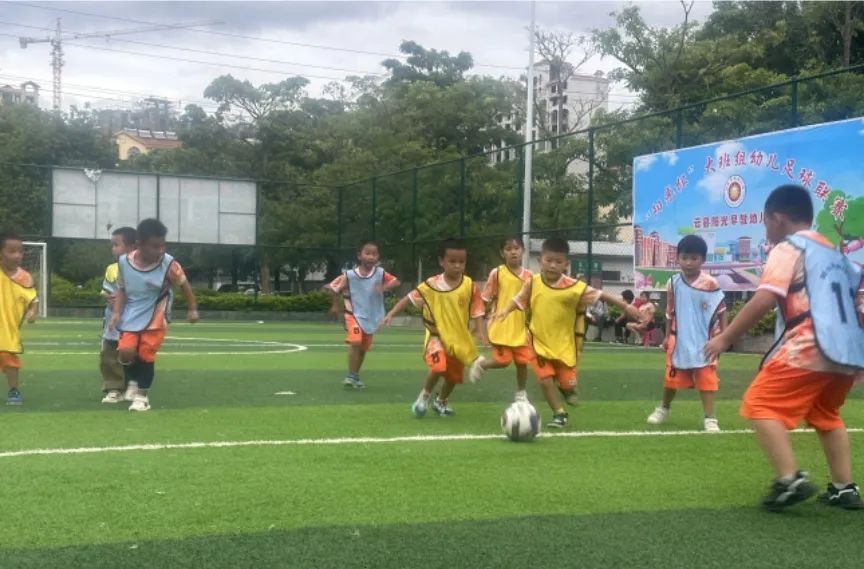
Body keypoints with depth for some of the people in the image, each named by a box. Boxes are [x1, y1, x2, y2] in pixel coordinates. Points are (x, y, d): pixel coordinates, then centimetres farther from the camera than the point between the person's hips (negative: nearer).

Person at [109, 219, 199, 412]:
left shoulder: (169, 264, -17)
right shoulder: (124, 262, -11)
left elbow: (184, 285, -2)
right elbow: (122, 289, 3)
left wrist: (192, 309, 0)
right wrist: (116, 312, -7)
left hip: (155, 318, -2)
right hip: (131, 316, 2)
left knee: (146, 356, -3)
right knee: (126, 352, -13)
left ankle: (142, 395, 17)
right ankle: (132, 382, 18)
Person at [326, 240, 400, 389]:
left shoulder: (380, 273, -8)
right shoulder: (349, 275, -13)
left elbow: (396, 281, -10)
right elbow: (333, 287, -2)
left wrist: (384, 287, -28)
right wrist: (337, 305, 6)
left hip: (371, 317, 4)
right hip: (354, 314, -4)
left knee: (363, 348, 14)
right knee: (355, 342, -24)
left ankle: (356, 376, 32)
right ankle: (351, 375, -15)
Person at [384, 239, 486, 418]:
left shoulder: (470, 286, -9)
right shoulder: (431, 284, -9)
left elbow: (477, 312, -5)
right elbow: (411, 297, 0)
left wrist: (481, 332, -19)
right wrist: (391, 313, -6)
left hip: (460, 338, 3)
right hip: (437, 335, -3)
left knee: (454, 376, 17)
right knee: (439, 366, -29)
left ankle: (441, 402, 47)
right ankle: (424, 396, -1)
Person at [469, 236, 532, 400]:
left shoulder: (529, 276, 3)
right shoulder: (497, 273, -8)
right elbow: (485, 300, -3)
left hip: (521, 328, 4)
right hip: (501, 327, -4)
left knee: (523, 362, 5)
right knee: (503, 361, -6)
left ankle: (521, 395, 23)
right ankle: (481, 363, 24)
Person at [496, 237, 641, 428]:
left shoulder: (574, 288, -17)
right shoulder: (532, 283, -10)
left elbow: (599, 295, -11)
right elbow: (520, 299, 7)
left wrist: (625, 307, -13)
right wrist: (506, 311, -10)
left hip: (564, 344, -1)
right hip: (539, 342, 1)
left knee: (568, 384, 4)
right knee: (545, 379, -13)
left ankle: (565, 388, 44)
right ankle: (559, 414, 8)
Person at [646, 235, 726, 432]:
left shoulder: (710, 283, -13)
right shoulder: (673, 283, -2)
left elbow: (721, 309, -3)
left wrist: (723, 334, -5)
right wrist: (667, 336, 9)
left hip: (704, 342, -3)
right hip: (679, 341, 3)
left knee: (706, 380, -3)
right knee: (671, 378, 14)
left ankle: (709, 418, 4)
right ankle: (664, 408, 37)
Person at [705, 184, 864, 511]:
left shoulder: (788, 248, 1)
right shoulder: (833, 252, 25)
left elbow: (763, 300, -11)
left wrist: (725, 338, -7)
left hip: (812, 347, -8)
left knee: (760, 405, -3)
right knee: (826, 414, 27)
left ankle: (790, 480, -16)